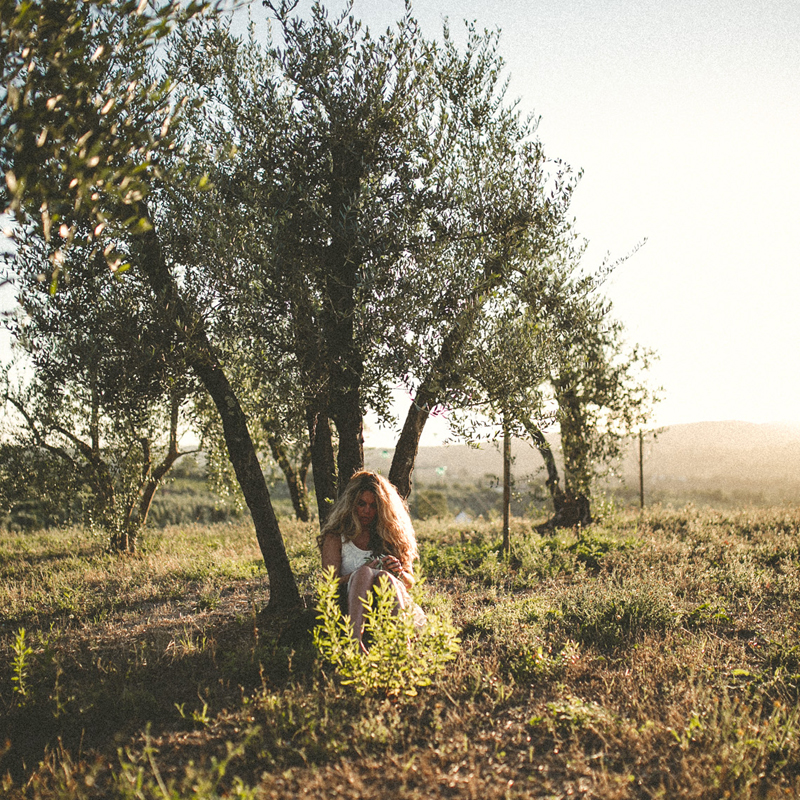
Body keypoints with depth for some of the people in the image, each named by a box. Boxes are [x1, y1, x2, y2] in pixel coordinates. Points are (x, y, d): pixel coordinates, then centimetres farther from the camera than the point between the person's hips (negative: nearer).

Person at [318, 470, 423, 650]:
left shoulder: (391, 535, 21)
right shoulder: (336, 537, 13)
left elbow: (410, 583, 21)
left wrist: (399, 573, -4)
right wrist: (361, 573, -15)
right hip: (352, 604, -2)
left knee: (384, 577, -33)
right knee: (364, 572, -34)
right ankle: (355, 637, -59)